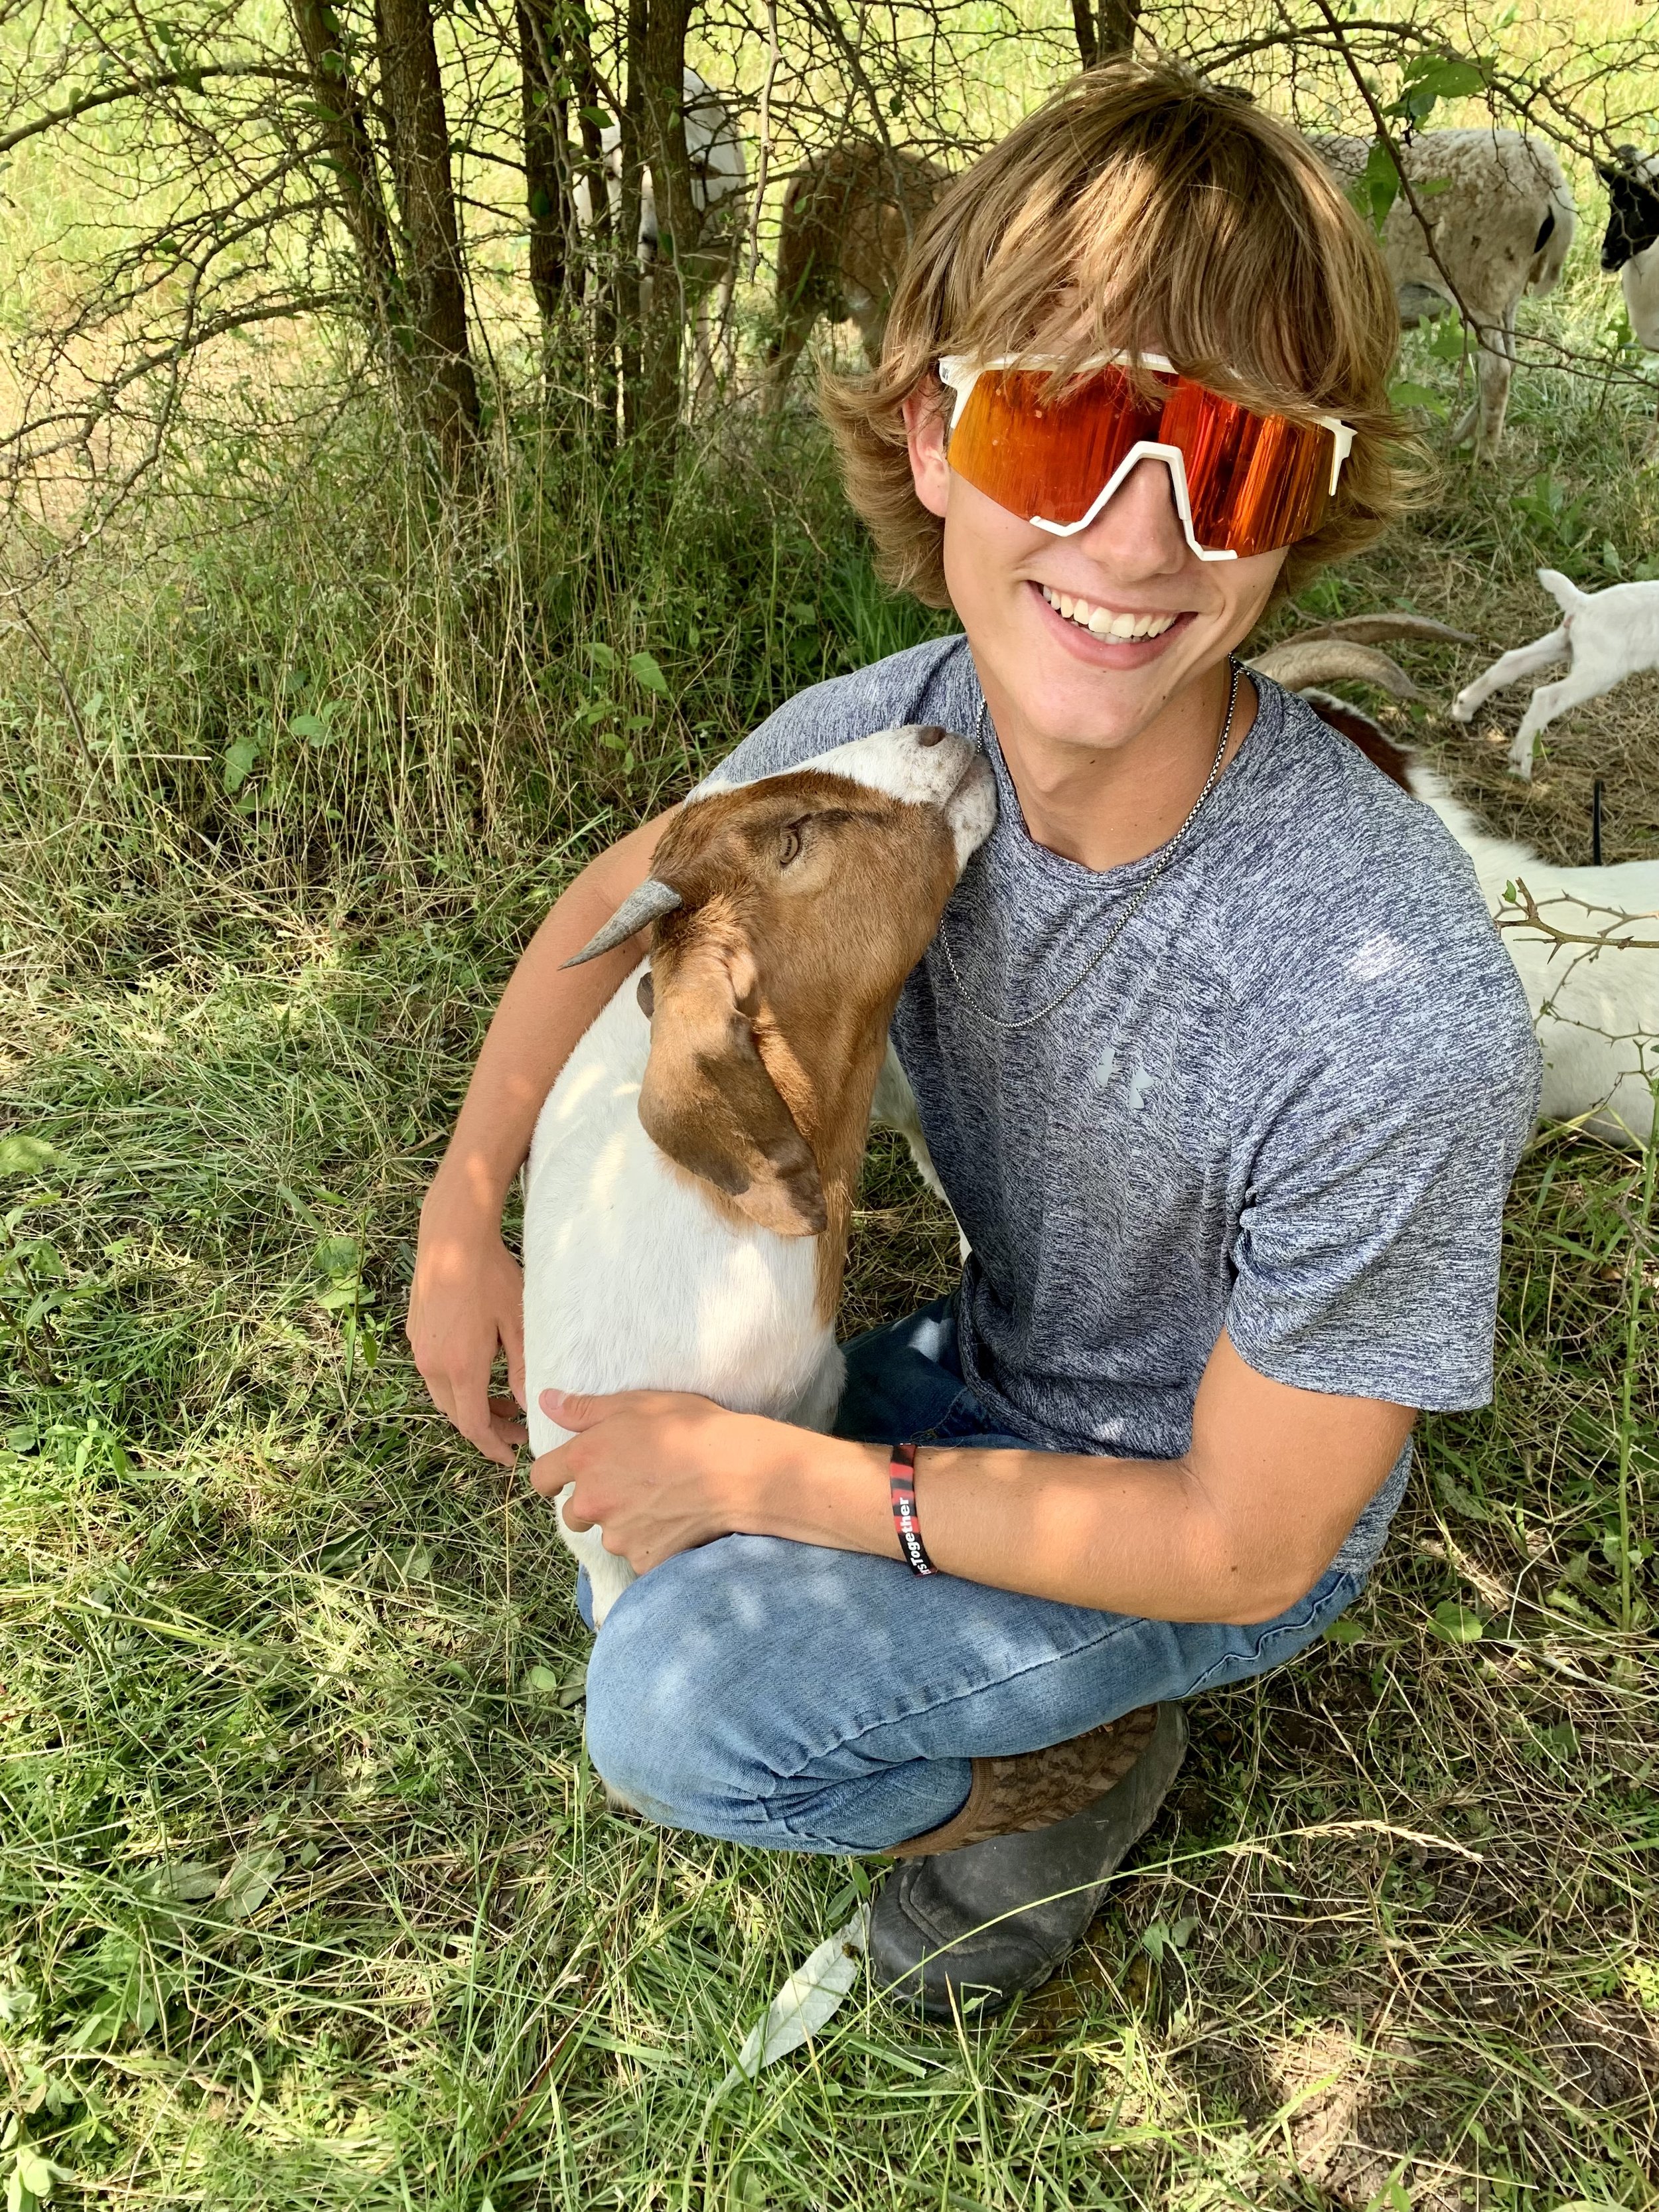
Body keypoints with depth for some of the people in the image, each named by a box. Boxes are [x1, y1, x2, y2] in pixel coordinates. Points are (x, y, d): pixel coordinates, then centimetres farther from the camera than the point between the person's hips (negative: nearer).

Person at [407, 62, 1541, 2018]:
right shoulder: (884, 735, -20)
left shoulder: (1399, 1021, -38)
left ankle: (1078, 1760, 6)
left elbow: (1245, 1542, -26)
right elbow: (625, 900, 3)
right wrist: (461, 1217, -7)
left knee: (674, 1703, -22)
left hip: (1215, 1525, -6)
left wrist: (760, 1478, -23)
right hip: (999, 1372, 6)